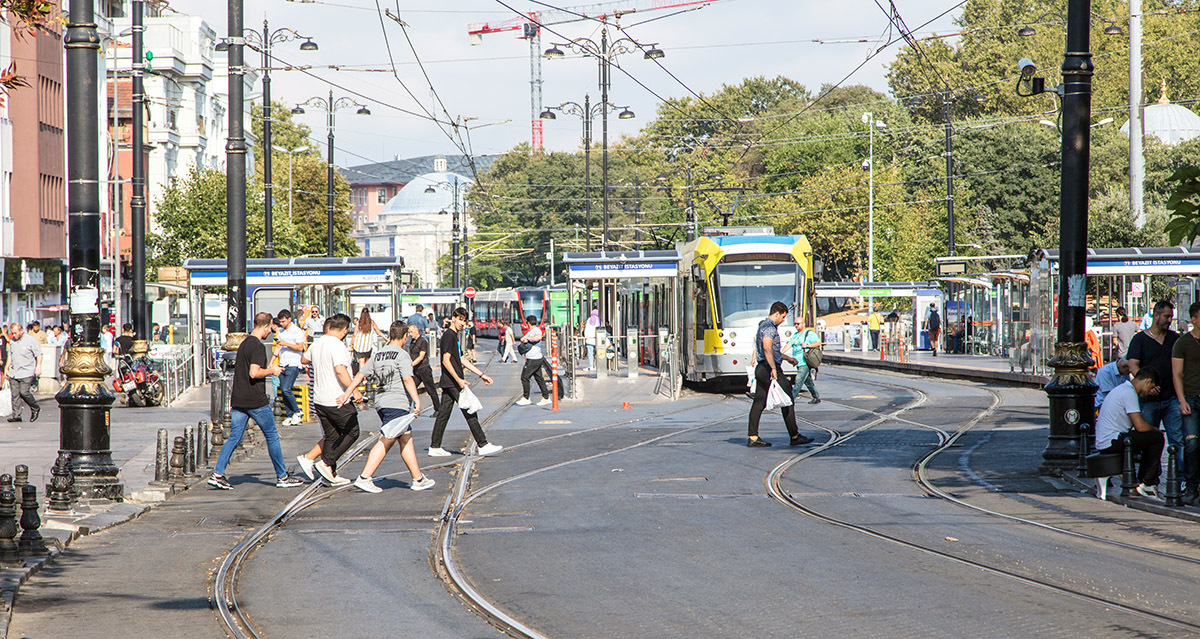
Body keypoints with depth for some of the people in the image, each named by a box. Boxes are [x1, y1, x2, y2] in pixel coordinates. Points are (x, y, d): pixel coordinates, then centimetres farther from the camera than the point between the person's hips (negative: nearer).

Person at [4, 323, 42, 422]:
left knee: (24, 392, -13)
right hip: (13, 372, 6)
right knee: (15, 393, -1)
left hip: (26, 372, -6)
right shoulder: (12, 341, 13)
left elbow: (39, 354, -5)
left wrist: (38, 367, -15)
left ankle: (35, 408, 11)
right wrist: (6, 368, 19)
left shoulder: (30, 340, -5)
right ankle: (16, 415, 3)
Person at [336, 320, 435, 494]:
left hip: (381, 402, 8)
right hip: (398, 403, -8)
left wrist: (347, 394, 13)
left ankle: (418, 479, 18)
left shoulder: (377, 355, 13)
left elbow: (360, 374, 11)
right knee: (385, 442, -9)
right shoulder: (401, 355, -9)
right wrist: (417, 401, -21)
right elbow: (408, 380, -18)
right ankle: (364, 478, -15)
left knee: (406, 440, 14)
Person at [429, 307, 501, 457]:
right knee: (470, 413, -8)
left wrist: (481, 374, 23)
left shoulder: (453, 336, 19)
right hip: (452, 383, -10)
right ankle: (483, 445, -7)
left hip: (449, 383, 10)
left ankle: (435, 447, 11)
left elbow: (461, 360, 24)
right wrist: (459, 380, -25)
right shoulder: (449, 335, -12)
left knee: (443, 414, 9)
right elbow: (446, 361, -19)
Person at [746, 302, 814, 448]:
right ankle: (795, 437, 1)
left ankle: (753, 438, 2)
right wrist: (773, 368, -30)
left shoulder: (764, 326, 21)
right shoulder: (769, 327, -13)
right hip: (770, 369, -10)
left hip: (761, 370, 10)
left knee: (759, 403, 6)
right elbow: (767, 348, -27)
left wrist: (787, 358, 39)